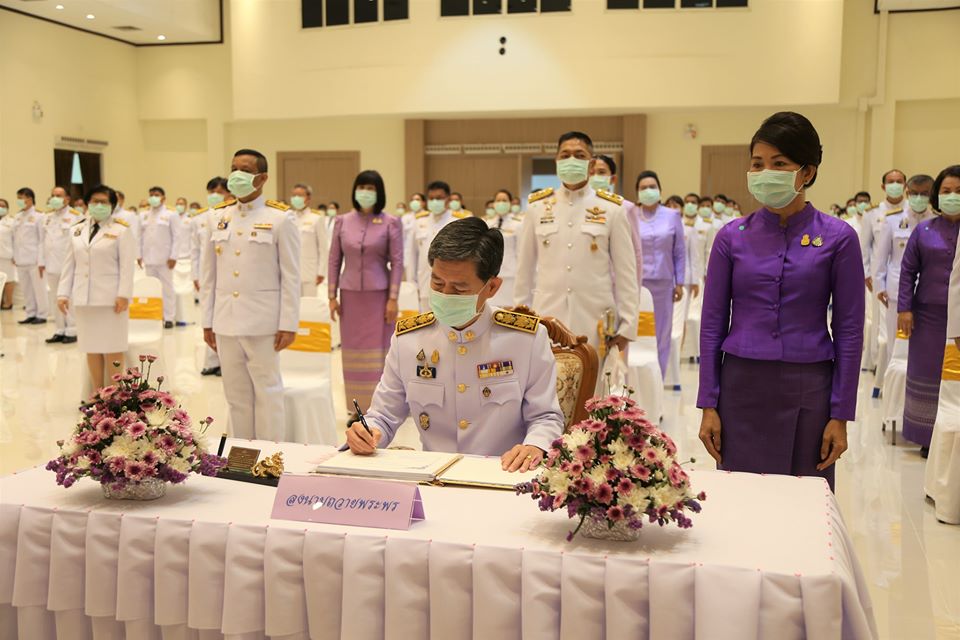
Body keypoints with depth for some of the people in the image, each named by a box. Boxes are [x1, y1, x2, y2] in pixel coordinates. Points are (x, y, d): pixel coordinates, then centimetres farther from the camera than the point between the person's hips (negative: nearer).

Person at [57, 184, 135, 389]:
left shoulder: (121, 230, -1)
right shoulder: (77, 230, 14)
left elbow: (127, 265, -7)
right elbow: (69, 264, 14)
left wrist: (123, 295, -15)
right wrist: (63, 293, 7)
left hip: (110, 298, -5)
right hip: (84, 298, 5)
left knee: (112, 348, -2)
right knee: (92, 348, 7)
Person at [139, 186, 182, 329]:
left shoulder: (171, 215, 1)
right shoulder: (143, 216, 13)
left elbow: (176, 237, -3)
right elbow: (140, 236, 13)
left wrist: (173, 256, -10)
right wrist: (139, 255, 6)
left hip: (164, 258, -4)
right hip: (149, 258, 4)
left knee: (167, 288, 0)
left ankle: (168, 318, 4)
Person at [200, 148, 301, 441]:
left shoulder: (280, 218, -3)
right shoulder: (219, 217, 10)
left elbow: (291, 276, -5)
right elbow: (208, 274, 11)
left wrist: (288, 325, -10)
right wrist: (207, 322, 8)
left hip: (263, 324, -4)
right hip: (226, 323, 4)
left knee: (267, 393, 4)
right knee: (236, 395, 11)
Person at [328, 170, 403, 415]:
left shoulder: (391, 223, -2)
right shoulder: (342, 221, 5)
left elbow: (397, 262, -4)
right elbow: (334, 260, 7)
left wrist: (393, 298, -9)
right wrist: (332, 296, 3)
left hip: (379, 294, -2)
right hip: (350, 294, 3)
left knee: (378, 351, 1)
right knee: (353, 350, 6)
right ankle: (358, 408, 16)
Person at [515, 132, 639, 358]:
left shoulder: (612, 209, 1)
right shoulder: (537, 206, 5)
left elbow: (626, 271, 2)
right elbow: (525, 269, 9)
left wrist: (627, 326, -2)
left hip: (596, 323, -1)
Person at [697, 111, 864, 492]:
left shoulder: (837, 238, -2)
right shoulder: (732, 237, 2)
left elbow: (849, 329, -1)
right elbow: (712, 323, 4)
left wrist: (841, 414, -3)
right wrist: (708, 404, 0)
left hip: (808, 390, -1)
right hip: (742, 388, 1)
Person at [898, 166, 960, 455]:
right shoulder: (924, 230, 3)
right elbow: (908, 270, 4)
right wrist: (904, 308, -3)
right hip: (929, 317, 1)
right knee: (928, 376, 8)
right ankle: (928, 437, 18)